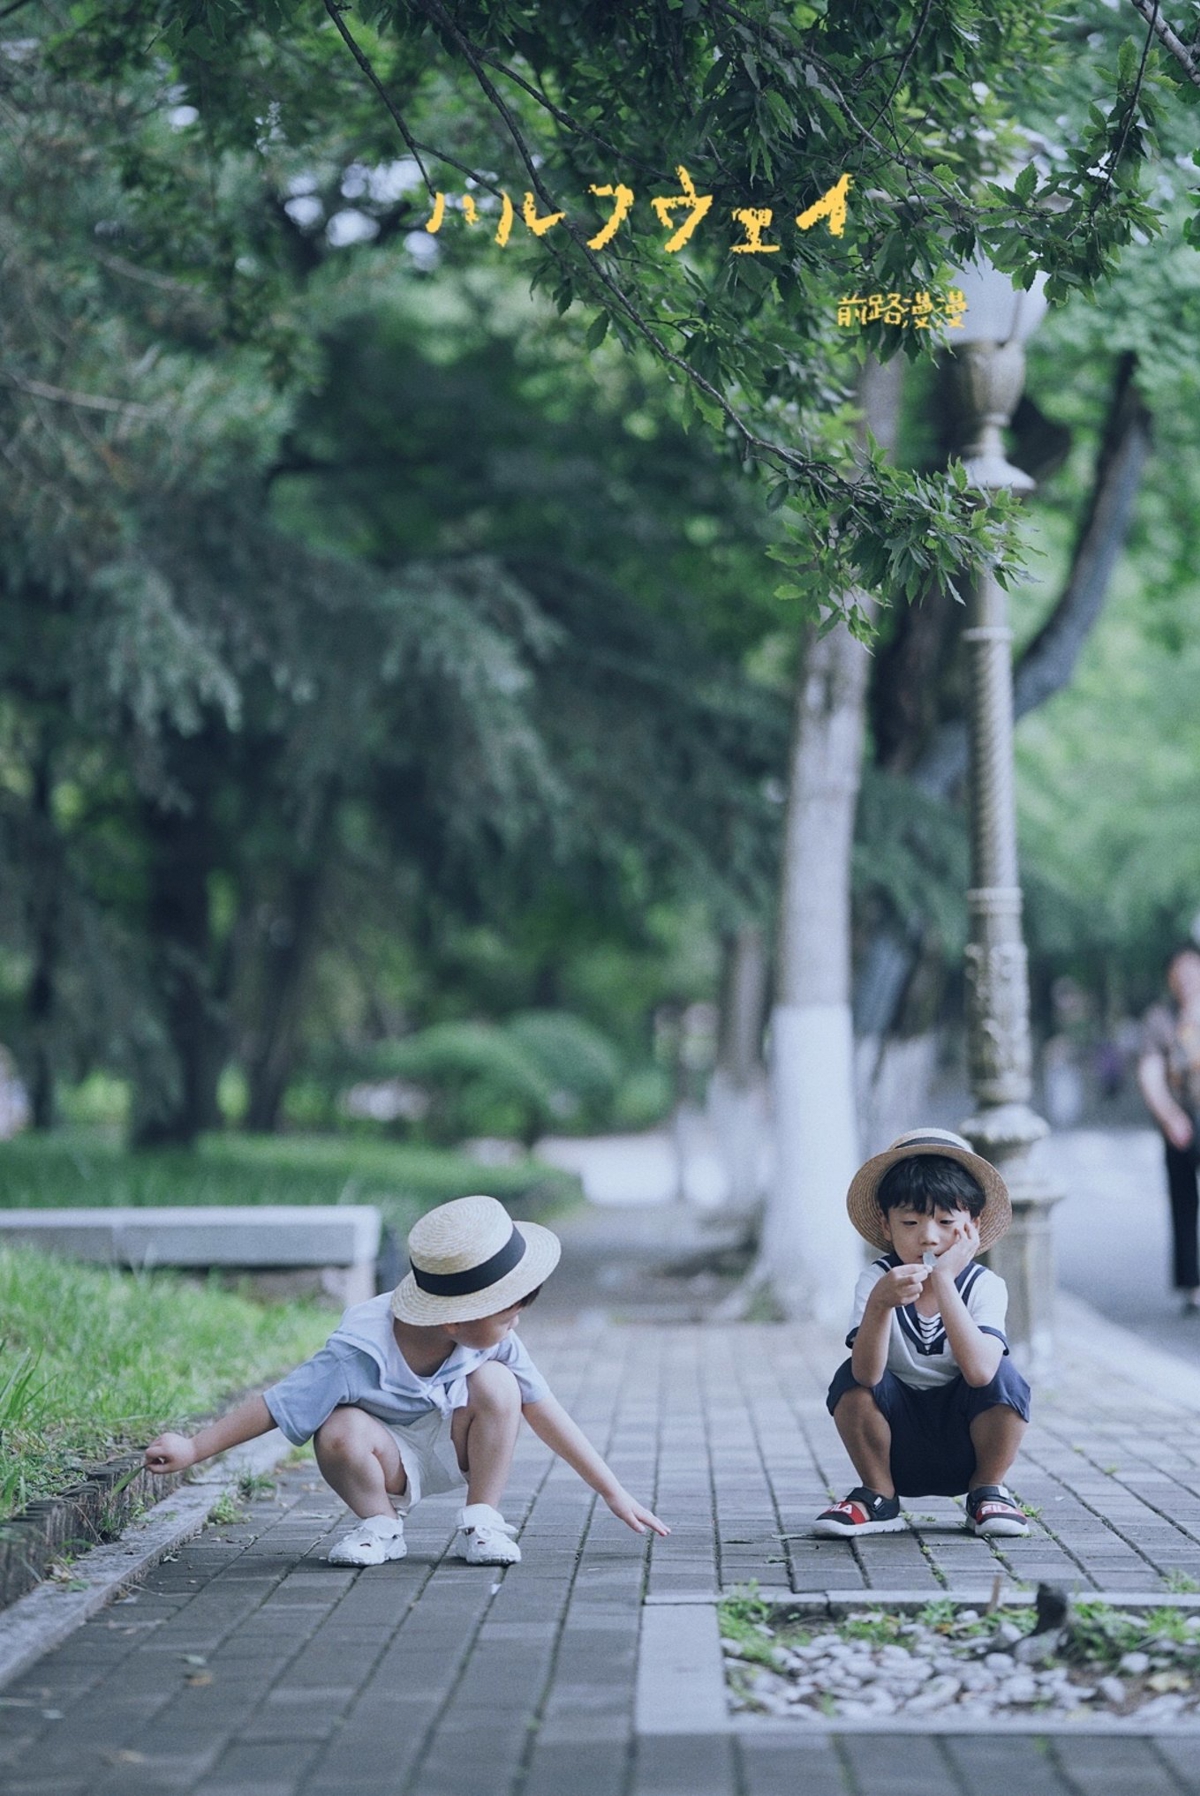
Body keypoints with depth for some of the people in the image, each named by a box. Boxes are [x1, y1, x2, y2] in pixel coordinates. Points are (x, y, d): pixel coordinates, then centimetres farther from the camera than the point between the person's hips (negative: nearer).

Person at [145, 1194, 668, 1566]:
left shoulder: (492, 1338, -19)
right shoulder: (363, 1352, -32)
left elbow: (544, 1412, -9)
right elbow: (274, 1406, -24)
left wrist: (614, 1492, -6)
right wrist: (192, 1450, -26)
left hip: (455, 1450, 3)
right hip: (390, 1459, -3)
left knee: (497, 1383, -27)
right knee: (343, 1432, -36)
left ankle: (481, 1520, -9)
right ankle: (380, 1523, -5)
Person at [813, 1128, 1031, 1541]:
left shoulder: (985, 1287, -14)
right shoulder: (875, 1282, -14)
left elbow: (979, 1371, -34)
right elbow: (867, 1375, -30)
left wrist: (943, 1281, -36)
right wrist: (879, 1304, -47)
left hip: (967, 1444, -1)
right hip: (898, 1452, 1)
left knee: (1004, 1377, -26)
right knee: (850, 1377, -23)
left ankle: (988, 1492, -2)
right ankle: (878, 1498, -4)